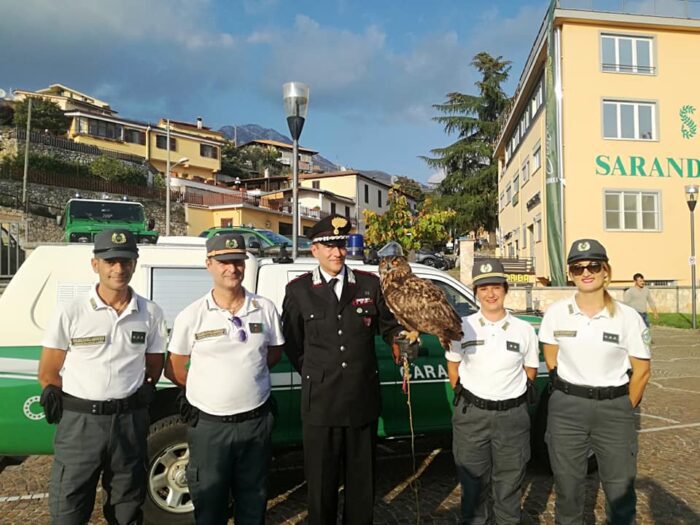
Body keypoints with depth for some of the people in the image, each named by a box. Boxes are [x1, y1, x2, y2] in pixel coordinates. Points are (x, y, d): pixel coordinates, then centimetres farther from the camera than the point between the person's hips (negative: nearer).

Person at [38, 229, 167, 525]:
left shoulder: (150, 314, -1)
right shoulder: (71, 314, -7)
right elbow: (48, 373, -1)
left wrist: (133, 403, 3)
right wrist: (78, 409, -1)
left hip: (130, 421, 2)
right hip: (79, 421, -2)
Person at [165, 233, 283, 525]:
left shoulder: (265, 308, -2)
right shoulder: (191, 315, -8)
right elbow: (174, 369, 0)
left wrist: (246, 370, 2)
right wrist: (210, 387, 2)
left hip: (256, 422, 2)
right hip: (209, 425, -1)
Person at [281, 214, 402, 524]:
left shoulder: (370, 284, 4)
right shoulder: (298, 289, 0)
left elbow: (389, 325, 11)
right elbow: (291, 343, 5)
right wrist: (312, 374, 2)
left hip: (364, 400, 2)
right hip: (320, 402, -1)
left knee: (362, 480, 17)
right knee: (321, 483, 12)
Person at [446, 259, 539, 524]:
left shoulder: (524, 330, -1)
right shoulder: (462, 327, -2)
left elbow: (530, 371, 9)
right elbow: (453, 366, 7)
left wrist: (510, 394, 5)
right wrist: (464, 397, 4)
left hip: (512, 415, 0)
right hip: (471, 414, 0)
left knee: (509, 485, 13)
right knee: (474, 483, 13)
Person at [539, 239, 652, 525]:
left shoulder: (628, 317, -8)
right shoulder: (556, 313, -4)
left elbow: (642, 370, 0)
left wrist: (625, 409, 5)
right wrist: (569, 393, 8)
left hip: (614, 408, -1)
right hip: (566, 408, 1)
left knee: (620, 489, 10)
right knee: (568, 487, 12)